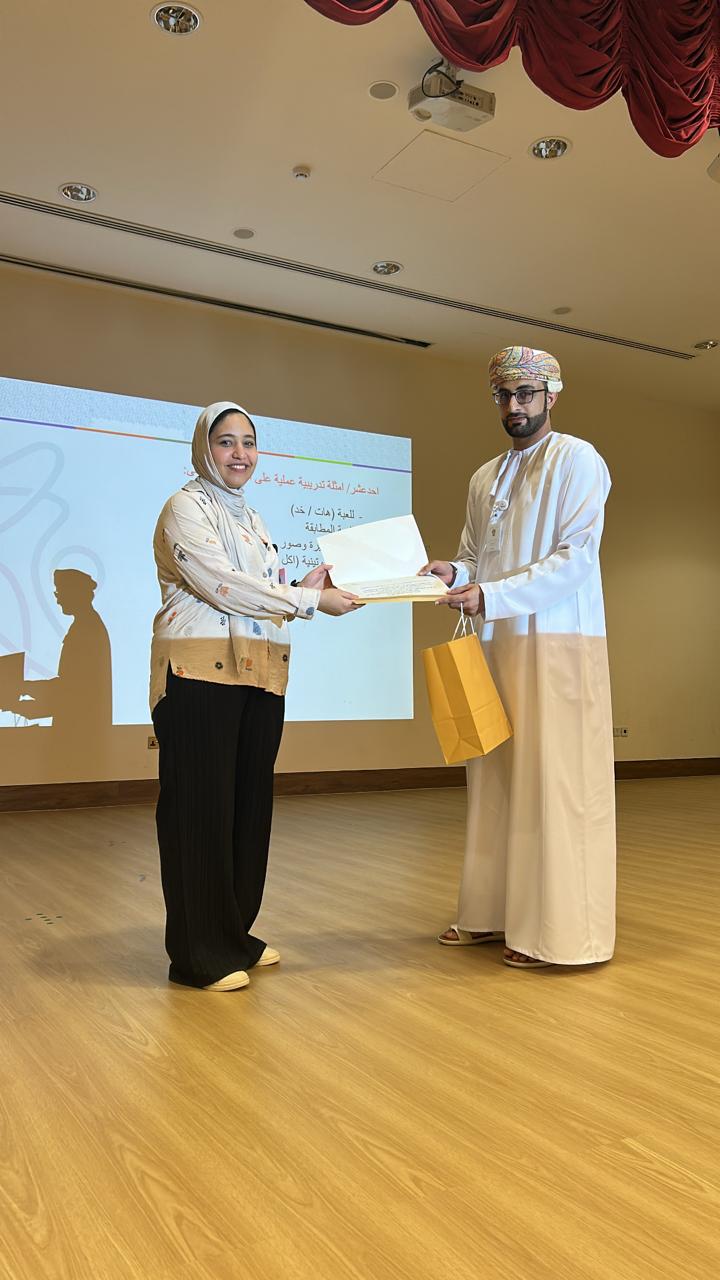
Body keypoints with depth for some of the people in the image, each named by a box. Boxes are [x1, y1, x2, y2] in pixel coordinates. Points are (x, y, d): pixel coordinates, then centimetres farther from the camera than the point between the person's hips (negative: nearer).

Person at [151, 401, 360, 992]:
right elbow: (222, 586, -15)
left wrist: (302, 589, 4)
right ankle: (199, 952, 7)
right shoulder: (186, 508, -3)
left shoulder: (250, 517, 22)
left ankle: (234, 932, 23)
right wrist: (309, 600, -12)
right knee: (202, 806, -3)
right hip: (201, 674, -8)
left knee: (250, 802, 10)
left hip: (258, 676, 8)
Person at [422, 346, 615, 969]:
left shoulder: (578, 460, -2)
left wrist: (489, 596, -20)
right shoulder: (485, 479, 17)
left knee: (555, 783, -4)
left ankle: (557, 928, 4)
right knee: (496, 779, 8)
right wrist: (453, 573, -5)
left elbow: (575, 558, -13)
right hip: (498, 645, 6)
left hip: (559, 644, -6)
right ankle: (495, 911, 17)